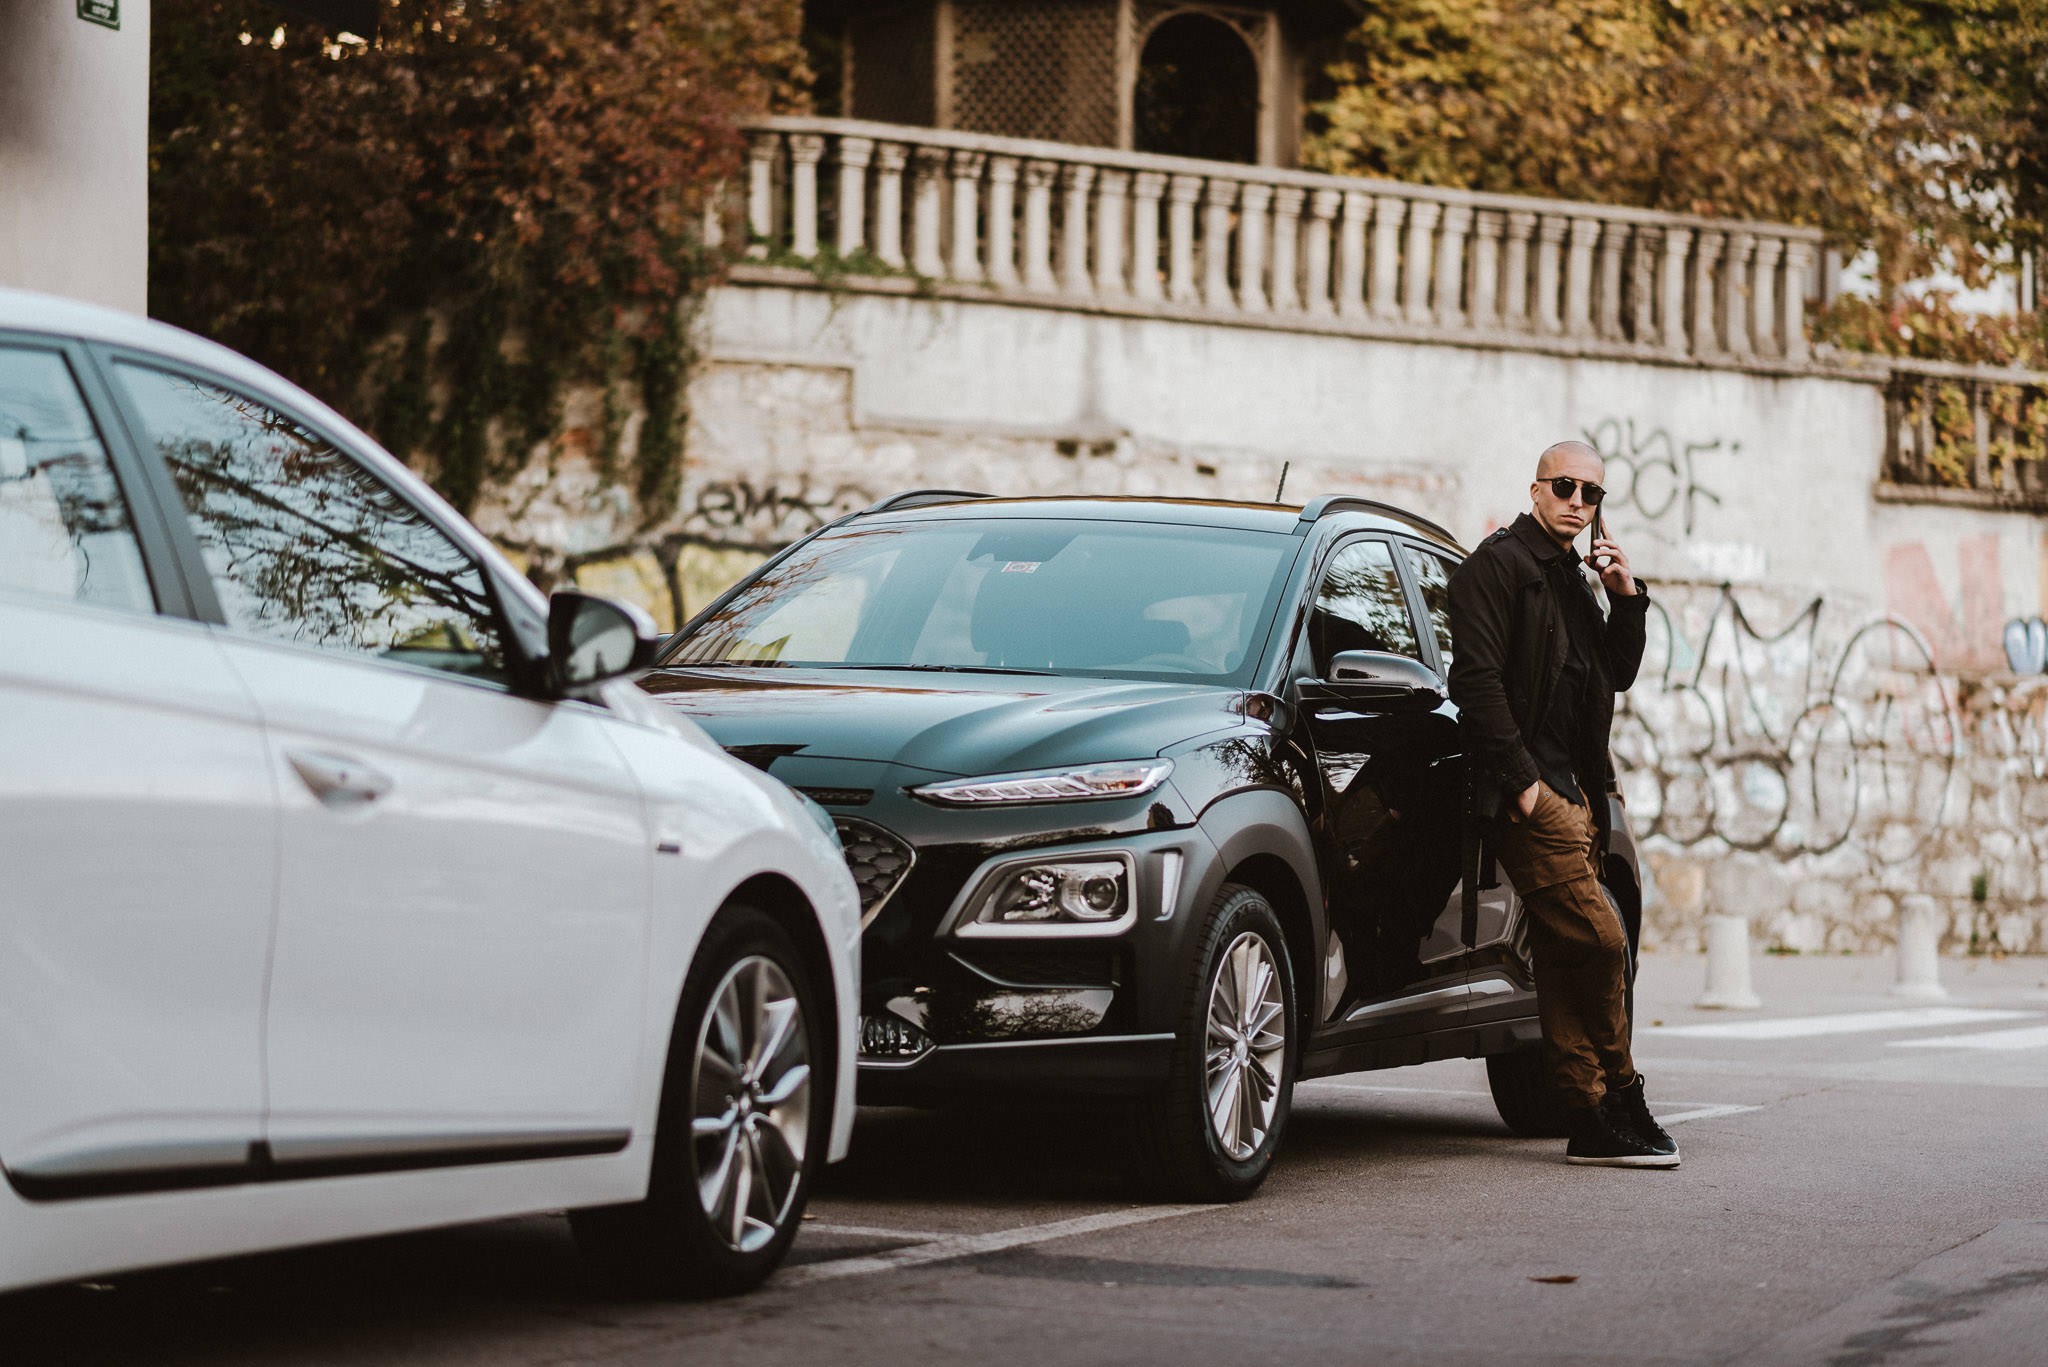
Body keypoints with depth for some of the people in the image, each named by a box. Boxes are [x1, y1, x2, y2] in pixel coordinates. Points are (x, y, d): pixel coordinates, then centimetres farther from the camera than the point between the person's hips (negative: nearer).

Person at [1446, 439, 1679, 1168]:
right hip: (1530, 792, -9)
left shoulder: (1572, 580, 22)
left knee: (1565, 960, 6)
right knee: (1600, 939, -14)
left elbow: (1617, 676, 23)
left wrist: (1626, 596, 8)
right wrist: (1521, 779, -18)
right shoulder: (1499, 564, -4)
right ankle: (1619, 1104, -5)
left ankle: (1593, 1123, 5)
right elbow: (1478, 676, -13)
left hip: (1574, 792, 9)